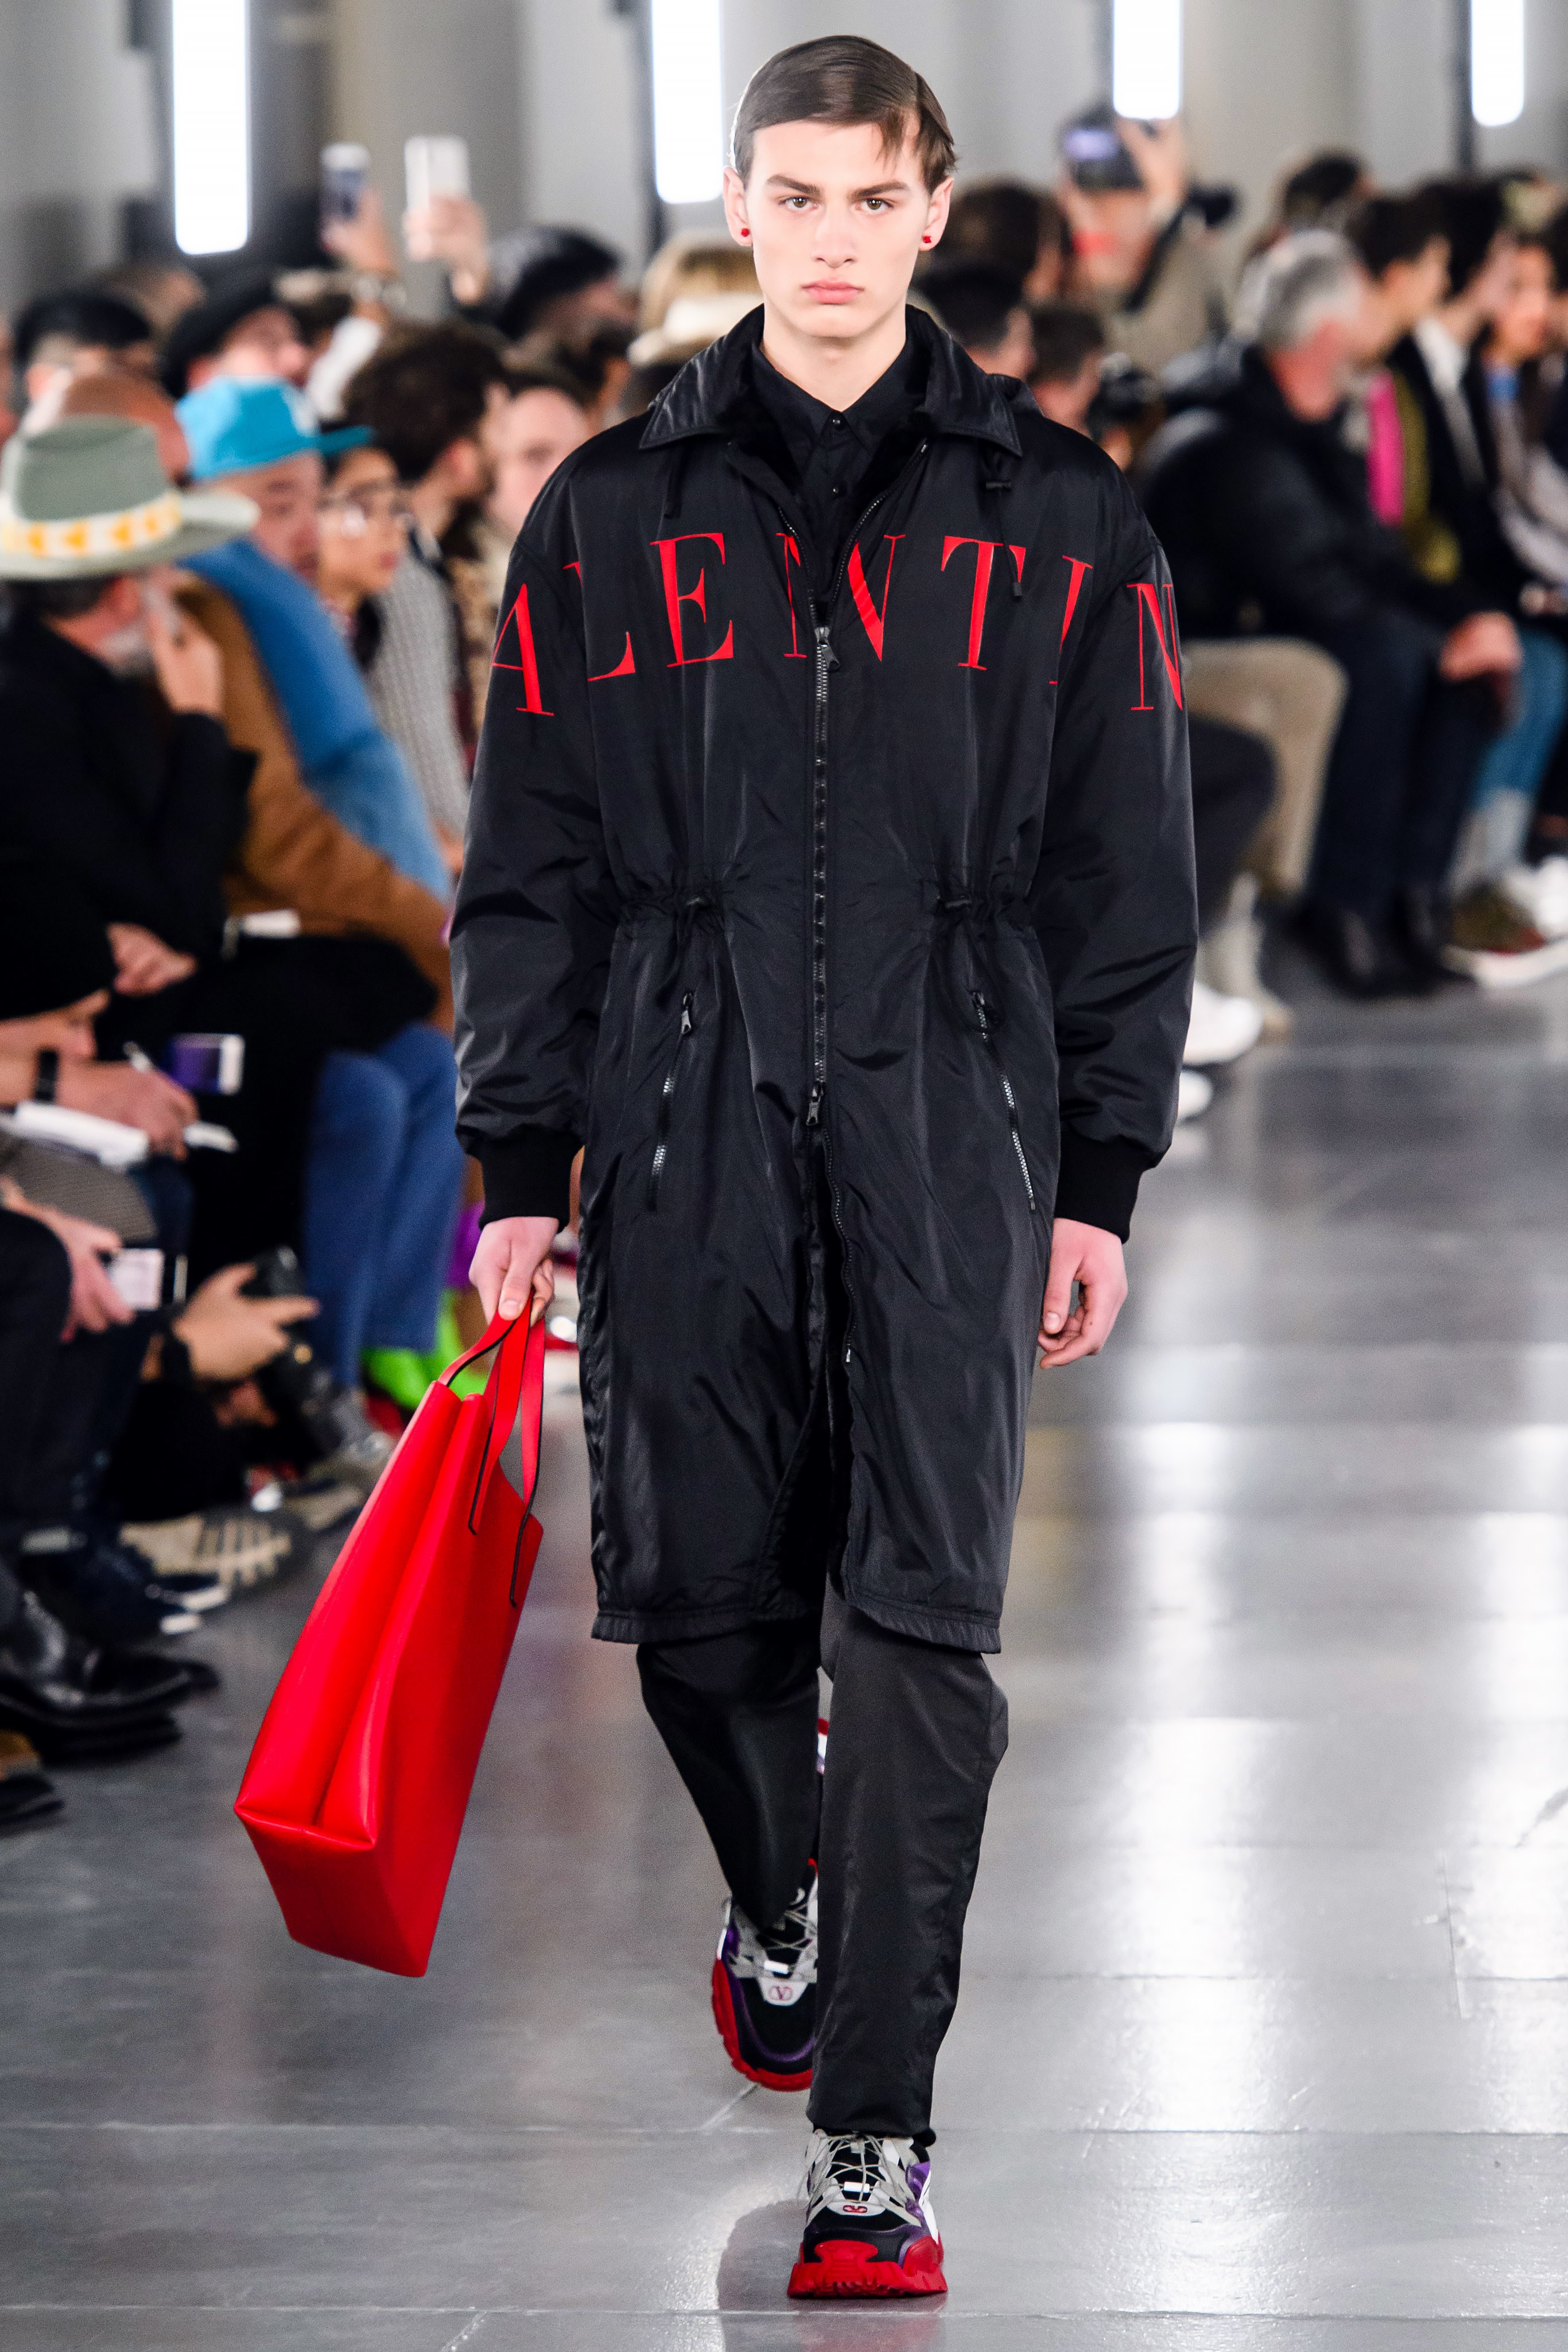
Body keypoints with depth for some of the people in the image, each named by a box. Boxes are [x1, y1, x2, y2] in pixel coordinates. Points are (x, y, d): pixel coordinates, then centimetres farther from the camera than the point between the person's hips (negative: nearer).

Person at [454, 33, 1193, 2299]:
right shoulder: (614, 514, 7)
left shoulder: (1059, 518, 5)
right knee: (704, 1604, 7)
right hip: (687, 1134, 2)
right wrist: (518, 1165, 4)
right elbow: (530, 871, 9)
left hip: (952, 1135, -1)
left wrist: (1103, 1178, 2)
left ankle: (876, 2141, -6)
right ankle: (778, 1909, 38)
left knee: (918, 1625, -8)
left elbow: (1127, 878, 7)